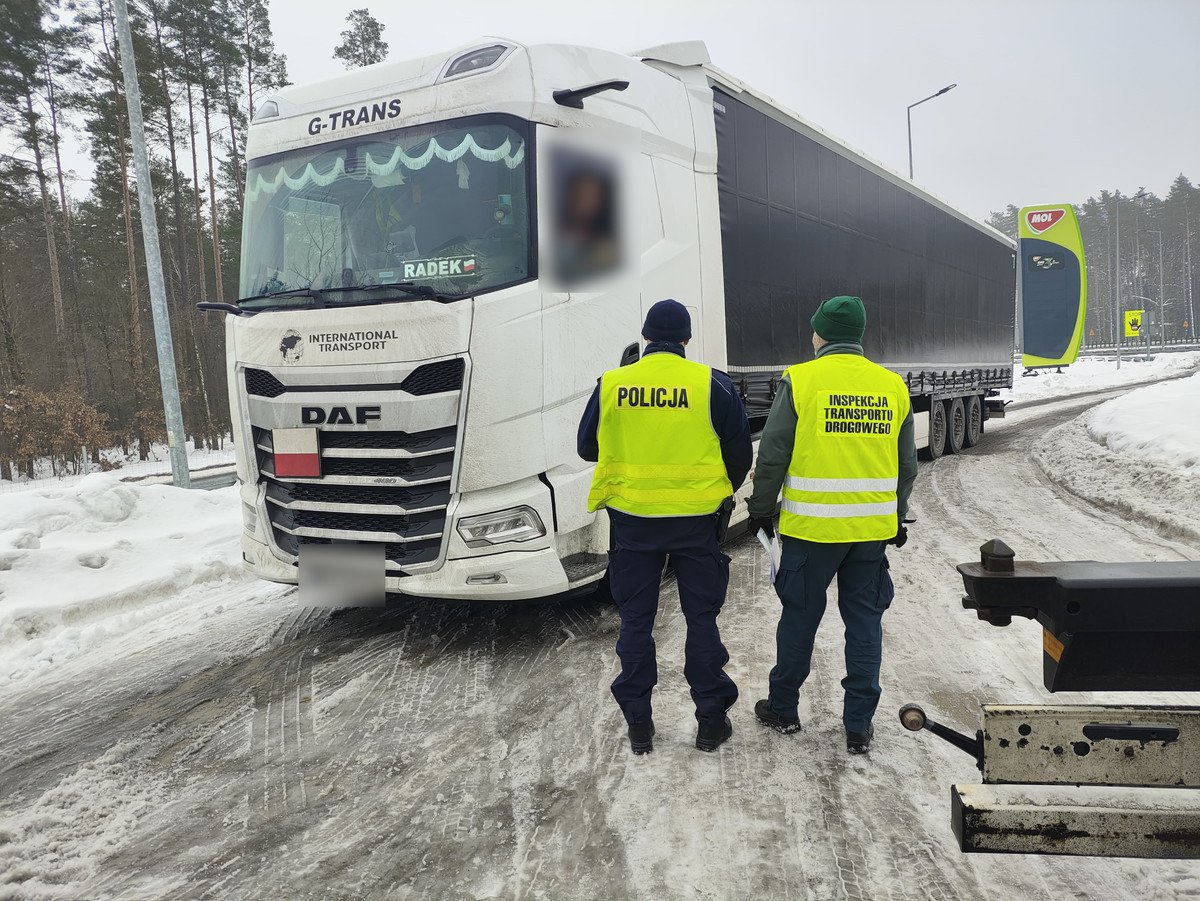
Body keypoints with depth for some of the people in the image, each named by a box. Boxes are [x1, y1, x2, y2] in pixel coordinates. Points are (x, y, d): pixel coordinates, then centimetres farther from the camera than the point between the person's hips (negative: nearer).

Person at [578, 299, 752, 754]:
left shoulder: (612, 384, -3)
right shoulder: (713, 384, -5)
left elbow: (587, 448, 7)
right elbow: (741, 453, 1)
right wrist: (723, 492, 20)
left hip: (632, 517, 1)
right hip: (696, 517, 0)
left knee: (636, 620, 13)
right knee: (702, 618, 13)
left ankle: (638, 725, 19)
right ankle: (710, 720, 20)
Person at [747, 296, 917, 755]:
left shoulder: (801, 380, -8)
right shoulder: (893, 386, 5)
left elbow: (772, 455, -8)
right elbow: (907, 465, 12)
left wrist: (761, 509, 5)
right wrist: (897, 519, 23)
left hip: (812, 526, -3)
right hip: (874, 527, 4)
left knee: (800, 616, 10)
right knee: (865, 619, 12)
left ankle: (783, 709, 27)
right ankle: (859, 726, 18)